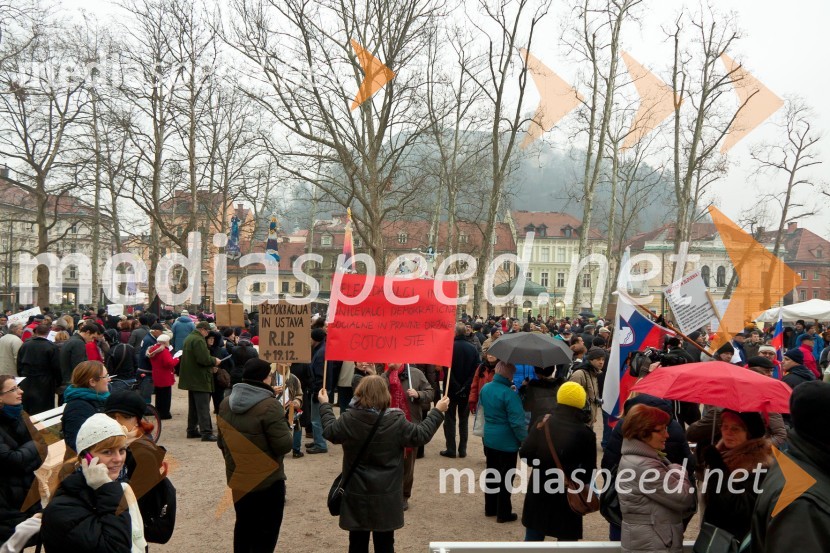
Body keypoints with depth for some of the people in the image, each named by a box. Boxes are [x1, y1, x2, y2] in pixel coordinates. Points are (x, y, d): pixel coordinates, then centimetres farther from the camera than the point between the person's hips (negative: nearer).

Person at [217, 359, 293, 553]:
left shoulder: (226, 403, 1)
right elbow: (284, 445, -23)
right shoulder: (269, 405, -23)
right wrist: (288, 431, -3)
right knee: (265, 533, 7)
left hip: (237, 477, 7)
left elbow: (221, 442, 11)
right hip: (267, 480, -7)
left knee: (243, 525, 23)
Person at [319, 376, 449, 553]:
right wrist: (437, 412, 8)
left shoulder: (348, 419, -13)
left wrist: (325, 405, 20)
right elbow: (421, 435, -4)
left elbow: (330, 432, 6)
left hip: (357, 495, 1)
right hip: (387, 496, -1)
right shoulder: (397, 421, -16)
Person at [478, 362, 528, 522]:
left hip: (489, 439, 7)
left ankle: (490, 508, 31)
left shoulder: (485, 388, -2)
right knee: (505, 478, 7)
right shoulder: (509, 394, -24)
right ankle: (503, 513, 17)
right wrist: (525, 440, -10)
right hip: (507, 442, -7)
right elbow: (517, 422, -23)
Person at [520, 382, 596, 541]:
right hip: (567, 496, -2)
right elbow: (589, 471, -7)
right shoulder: (586, 433, -12)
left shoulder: (542, 423, -7)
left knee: (533, 537, 17)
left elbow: (525, 455, -5)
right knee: (566, 539, 12)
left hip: (538, 491, 3)